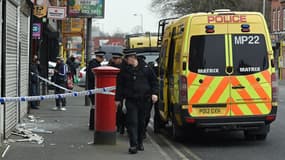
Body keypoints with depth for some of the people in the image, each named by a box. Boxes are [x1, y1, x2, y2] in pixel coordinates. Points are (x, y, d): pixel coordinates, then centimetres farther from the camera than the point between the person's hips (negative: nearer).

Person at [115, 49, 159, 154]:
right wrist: (118, 99, 9)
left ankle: (140, 142, 25)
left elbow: (154, 81, 7)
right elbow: (120, 85, 10)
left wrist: (154, 93, -3)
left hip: (144, 100, 1)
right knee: (132, 122, -10)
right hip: (131, 100, -1)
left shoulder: (145, 67, 1)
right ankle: (133, 145, -13)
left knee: (141, 122, 10)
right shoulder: (124, 70, 3)